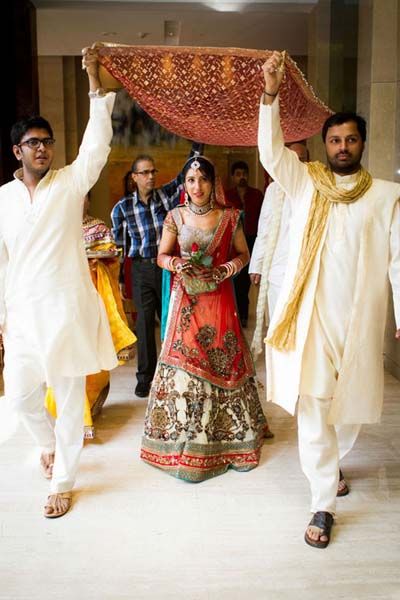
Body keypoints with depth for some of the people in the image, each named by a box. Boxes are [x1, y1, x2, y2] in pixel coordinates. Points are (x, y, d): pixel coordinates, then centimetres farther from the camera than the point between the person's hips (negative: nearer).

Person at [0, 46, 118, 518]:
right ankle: (49, 443, 43)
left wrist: (93, 80, -18)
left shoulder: (70, 182, 0)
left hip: (67, 310, -3)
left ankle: (62, 483, 24)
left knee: (70, 401, 6)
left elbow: (98, 142, -13)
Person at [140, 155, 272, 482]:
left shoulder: (230, 217, 2)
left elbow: (243, 254, 9)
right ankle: (183, 437, 15)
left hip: (219, 298, 0)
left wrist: (225, 269, -10)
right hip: (186, 298, 0)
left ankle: (225, 433, 24)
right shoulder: (175, 217, 3)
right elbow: (161, 255, 8)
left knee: (223, 361, 4)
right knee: (183, 360, -1)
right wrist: (176, 263, -13)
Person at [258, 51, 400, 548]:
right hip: (310, 314, -1)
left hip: (360, 316, 1)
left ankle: (328, 462, 44)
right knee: (312, 404, -2)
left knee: (351, 403, 15)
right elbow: (271, 152, -11)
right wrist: (270, 94, -22)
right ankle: (323, 504, 10)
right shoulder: (307, 183, 4)